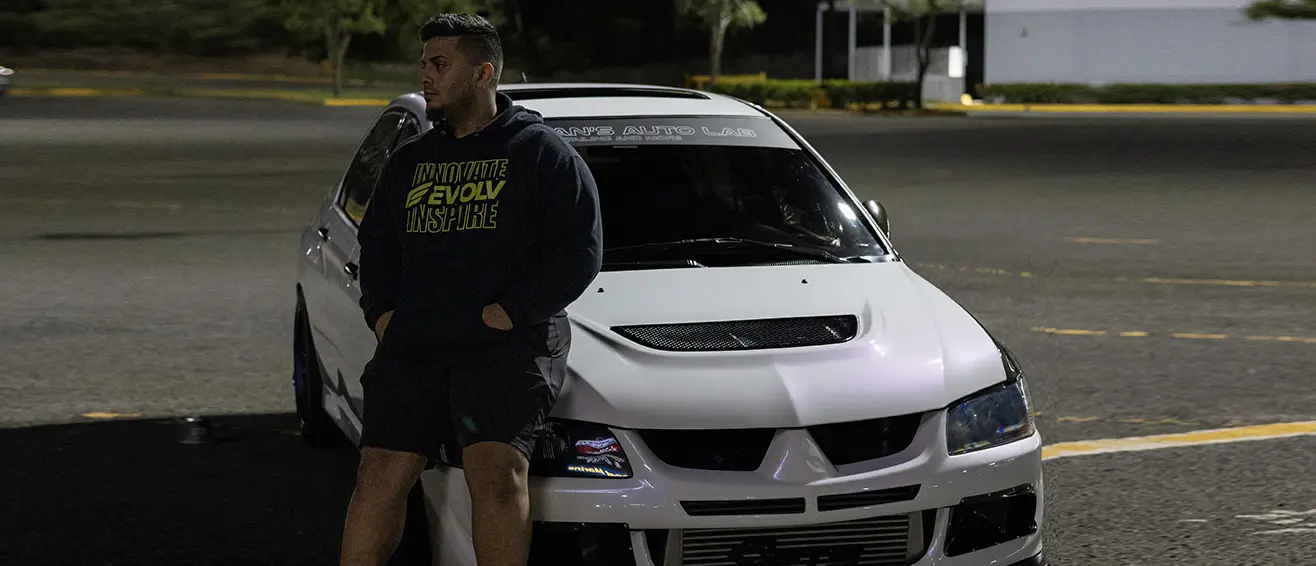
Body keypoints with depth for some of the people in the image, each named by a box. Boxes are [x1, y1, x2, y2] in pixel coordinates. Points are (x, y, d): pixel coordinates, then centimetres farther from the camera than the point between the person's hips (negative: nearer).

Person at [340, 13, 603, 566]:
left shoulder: (540, 151, 5)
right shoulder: (408, 161, 22)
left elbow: (580, 250, -3)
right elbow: (375, 246, 27)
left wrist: (507, 312, -13)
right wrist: (382, 313, 7)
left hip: (509, 344, -5)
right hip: (413, 347, 5)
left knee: (495, 470, -22)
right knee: (380, 473, -6)